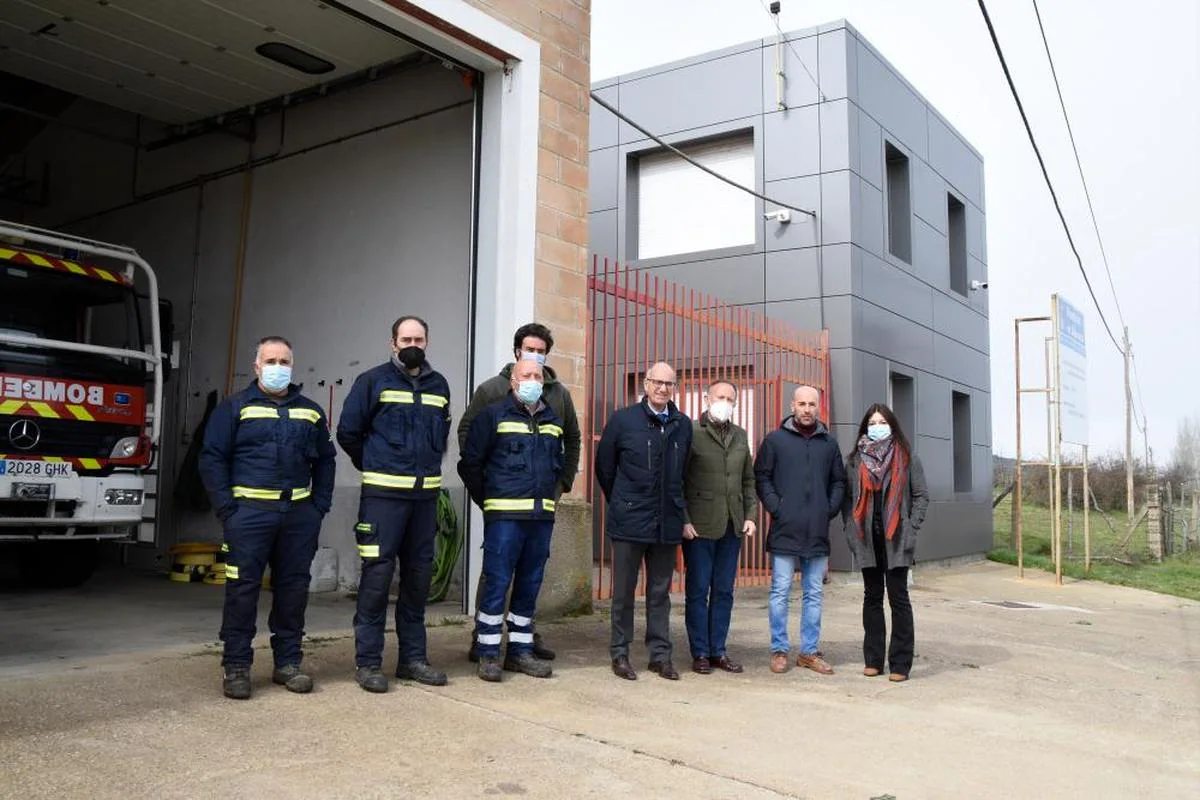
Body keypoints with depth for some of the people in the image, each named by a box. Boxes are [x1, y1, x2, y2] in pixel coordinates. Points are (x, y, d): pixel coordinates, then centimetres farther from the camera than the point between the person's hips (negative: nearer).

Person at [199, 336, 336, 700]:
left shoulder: (310, 411, 14)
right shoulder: (235, 407, 4)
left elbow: (325, 460, 19)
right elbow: (212, 458, 0)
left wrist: (320, 506, 8)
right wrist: (226, 509, -8)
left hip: (299, 514, 4)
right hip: (250, 511, -3)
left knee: (293, 587, 7)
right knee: (243, 588, -2)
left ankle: (288, 662, 18)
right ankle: (236, 666, 9)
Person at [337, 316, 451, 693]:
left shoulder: (439, 385, 13)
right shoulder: (374, 381, 0)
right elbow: (348, 432, 3)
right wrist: (374, 466, 10)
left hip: (425, 494, 5)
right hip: (383, 495, -5)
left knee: (419, 574, 9)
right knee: (377, 573, -6)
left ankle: (413, 657, 20)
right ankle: (367, 662, 5)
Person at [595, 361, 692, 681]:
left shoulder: (683, 425, 5)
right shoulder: (623, 419, -4)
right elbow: (604, 466, 4)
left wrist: (677, 508, 14)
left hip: (667, 522, 3)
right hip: (630, 522, -3)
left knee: (660, 593, 12)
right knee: (624, 592, 7)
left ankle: (660, 654, 21)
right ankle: (619, 653, 18)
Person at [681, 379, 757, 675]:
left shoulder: (740, 435, 14)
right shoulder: (691, 432, -4)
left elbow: (748, 480, 18)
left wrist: (750, 515, 7)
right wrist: (684, 520, -11)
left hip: (732, 527, 5)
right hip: (700, 526, -5)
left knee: (724, 591, 10)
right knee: (698, 591, 3)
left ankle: (718, 651, 19)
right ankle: (700, 653, 12)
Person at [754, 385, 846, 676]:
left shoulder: (829, 443, 10)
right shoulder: (775, 440, 1)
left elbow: (839, 482, 15)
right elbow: (762, 477, 0)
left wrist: (830, 510, 2)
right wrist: (776, 508, -9)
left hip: (818, 532, 3)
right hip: (784, 531, -3)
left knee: (814, 594, 9)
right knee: (780, 592, 1)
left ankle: (809, 651, 19)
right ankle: (779, 650, 11)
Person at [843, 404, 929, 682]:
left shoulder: (907, 458, 3)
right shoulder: (855, 461, 9)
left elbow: (921, 495, 2)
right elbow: (847, 498, 10)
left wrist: (911, 529, -6)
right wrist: (851, 531, 0)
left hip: (896, 539, -2)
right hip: (867, 539, 3)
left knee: (898, 597, 0)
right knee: (872, 597, 10)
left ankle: (900, 663, 6)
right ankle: (873, 659, 17)